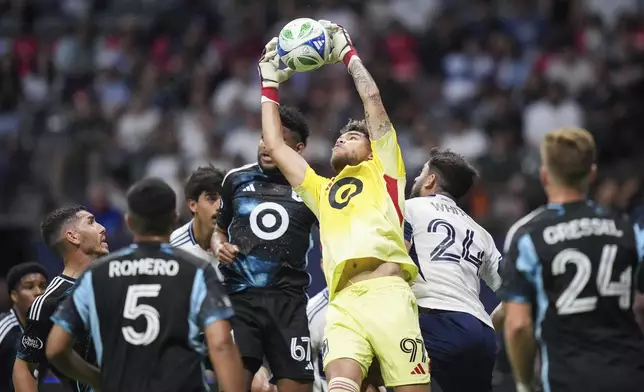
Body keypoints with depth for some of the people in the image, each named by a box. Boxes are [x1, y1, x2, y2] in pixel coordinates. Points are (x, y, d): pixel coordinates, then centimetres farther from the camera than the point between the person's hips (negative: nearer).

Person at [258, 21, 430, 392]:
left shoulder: (383, 169, 23)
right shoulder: (322, 190, 33)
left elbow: (373, 99, 17)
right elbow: (276, 145, 36)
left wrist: (348, 54, 27)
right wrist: (270, 85, 40)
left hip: (387, 292, -3)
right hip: (343, 302, 3)